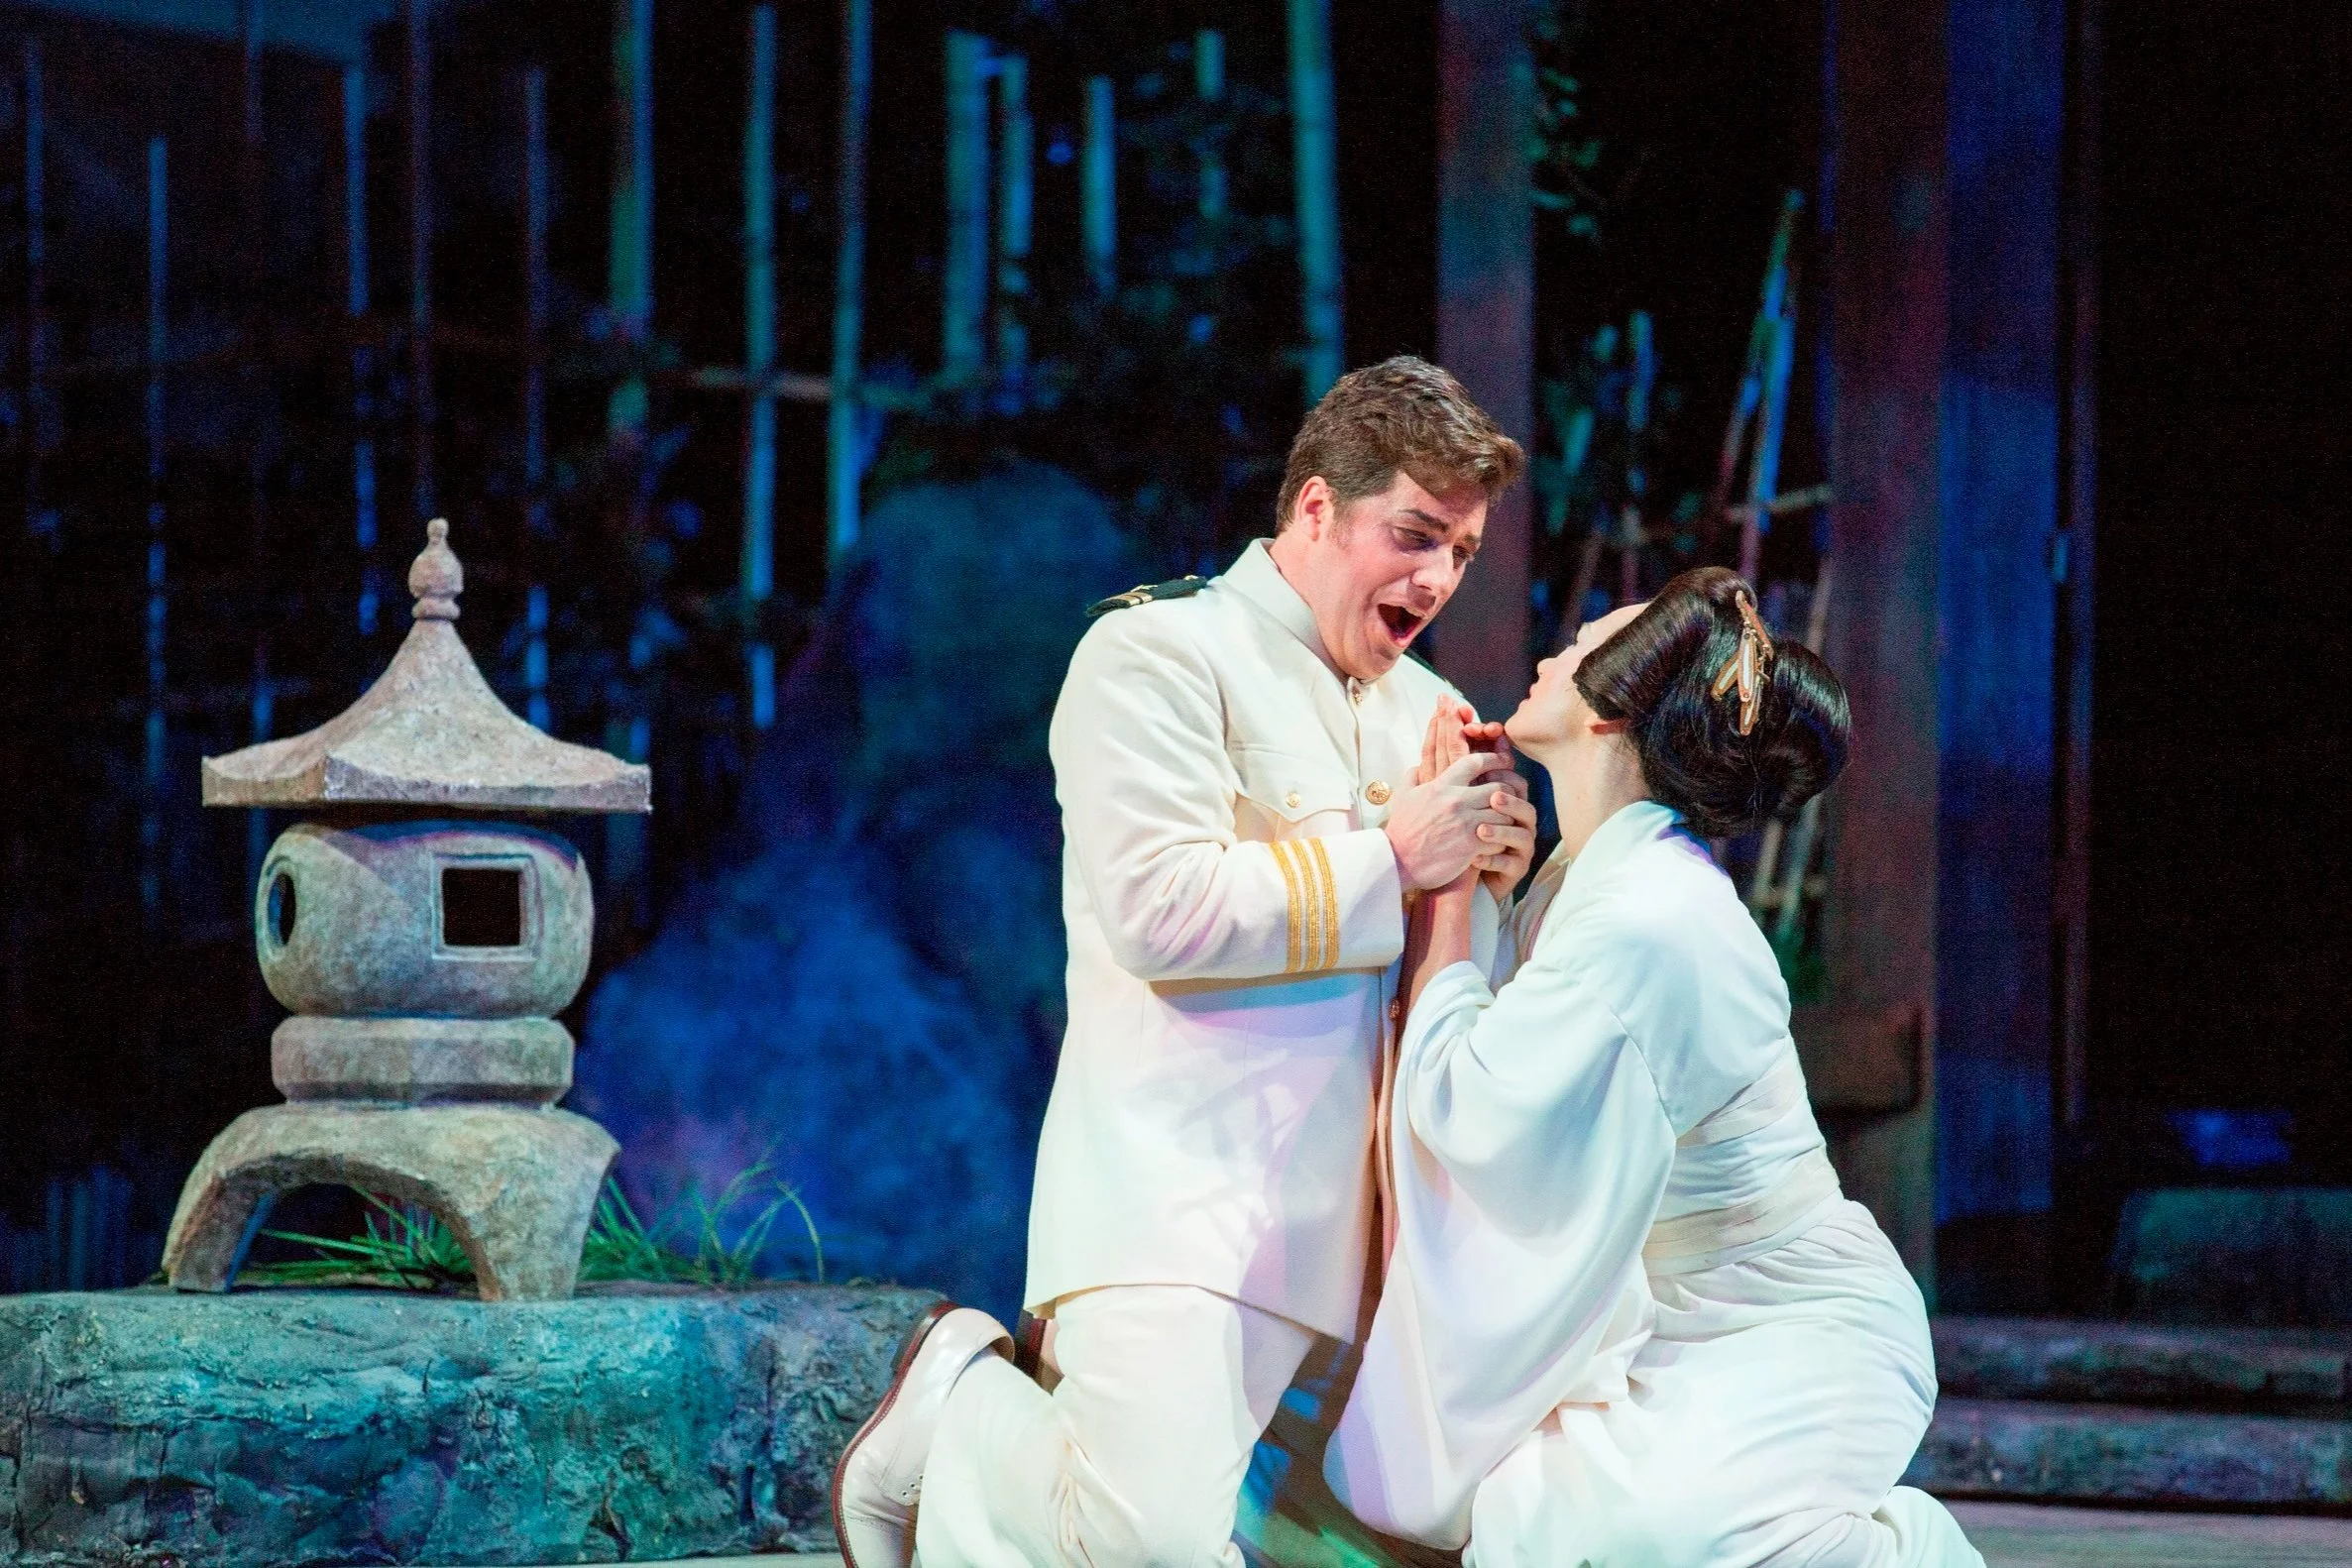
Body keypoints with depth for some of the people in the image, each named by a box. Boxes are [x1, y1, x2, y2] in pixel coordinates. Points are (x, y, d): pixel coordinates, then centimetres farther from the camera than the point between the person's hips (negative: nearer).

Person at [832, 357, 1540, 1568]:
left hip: (1313, 1190, 8)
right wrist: (1385, 855, -11)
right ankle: (954, 1412, 6)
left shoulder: (1422, 709, 18)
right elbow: (1161, 909, -17)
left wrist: (1487, 874, 2)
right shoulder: (1161, 653, -5)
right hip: (1165, 1179, -7)